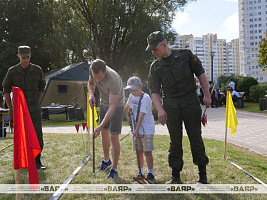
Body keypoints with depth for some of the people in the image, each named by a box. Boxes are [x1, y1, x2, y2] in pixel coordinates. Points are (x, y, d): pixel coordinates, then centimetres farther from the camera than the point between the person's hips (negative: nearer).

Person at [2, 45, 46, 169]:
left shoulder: (37, 70, 1)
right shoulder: (12, 71, -2)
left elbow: (41, 87, 16)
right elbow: (6, 90, 7)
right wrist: (10, 108, 6)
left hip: (34, 108, 0)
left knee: (37, 133, -6)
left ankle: (37, 161, 3)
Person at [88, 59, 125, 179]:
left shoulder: (114, 81, -39)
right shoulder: (93, 70, -19)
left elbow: (112, 106, -37)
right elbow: (91, 83, 5)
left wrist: (101, 126, -42)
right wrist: (91, 94, -17)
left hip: (117, 106, -7)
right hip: (103, 103, 7)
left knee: (114, 137, -11)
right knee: (104, 133, 17)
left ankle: (114, 169, 0)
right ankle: (106, 161, 36)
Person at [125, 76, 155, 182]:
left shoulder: (145, 98, -17)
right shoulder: (132, 96, 6)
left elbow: (141, 115, -21)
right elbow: (128, 106, 28)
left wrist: (136, 130, -23)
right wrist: (127, 115, 11)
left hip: (147, 130, -7)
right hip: (136, 129, 7)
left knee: (147, 151, -3)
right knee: (139, 151, 11)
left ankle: (150, 173, 6)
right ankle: (140, 172, 21)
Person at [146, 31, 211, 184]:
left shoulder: (185, 55, 0)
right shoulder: (155, 66, 4)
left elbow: (200, 73, 5)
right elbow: (154, 91, 2)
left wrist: (207, 95, 0)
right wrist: (160, 110, -12)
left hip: (190, 103, -1)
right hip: (171, 107, 2)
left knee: (196, 138, 1)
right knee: (175, 141, 4)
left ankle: (202, 174, 14)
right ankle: (176, 176, 13)